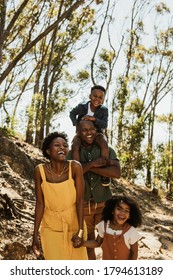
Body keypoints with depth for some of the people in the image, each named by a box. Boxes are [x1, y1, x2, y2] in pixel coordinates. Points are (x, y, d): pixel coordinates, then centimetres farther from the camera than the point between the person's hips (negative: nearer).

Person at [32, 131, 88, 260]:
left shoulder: (75, 167, -16)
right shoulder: (40, 170, -13)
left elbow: (80, 200, -14)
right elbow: (40, 203, -8)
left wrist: (80, 231, -17)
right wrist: (35, 235, -6)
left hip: (74, 225, -1)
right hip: (51, 228, 1)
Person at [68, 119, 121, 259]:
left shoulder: (107, 150, 0)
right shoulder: (73, 153, 1)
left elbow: (117, 173, -16)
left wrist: (90, 168, -17)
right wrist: (92, 164, -22)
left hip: (104, 204, -1)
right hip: (82, 205, 1)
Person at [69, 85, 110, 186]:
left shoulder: (104, 110, -14)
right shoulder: (82, 107, -14)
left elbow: (104, 125, -20)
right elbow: (72, 114, 6)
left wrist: (94, 119, -35)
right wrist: (76, 125, -9)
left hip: (97, 132, 0)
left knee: (104, 144, -34)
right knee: (75, 146, -31)